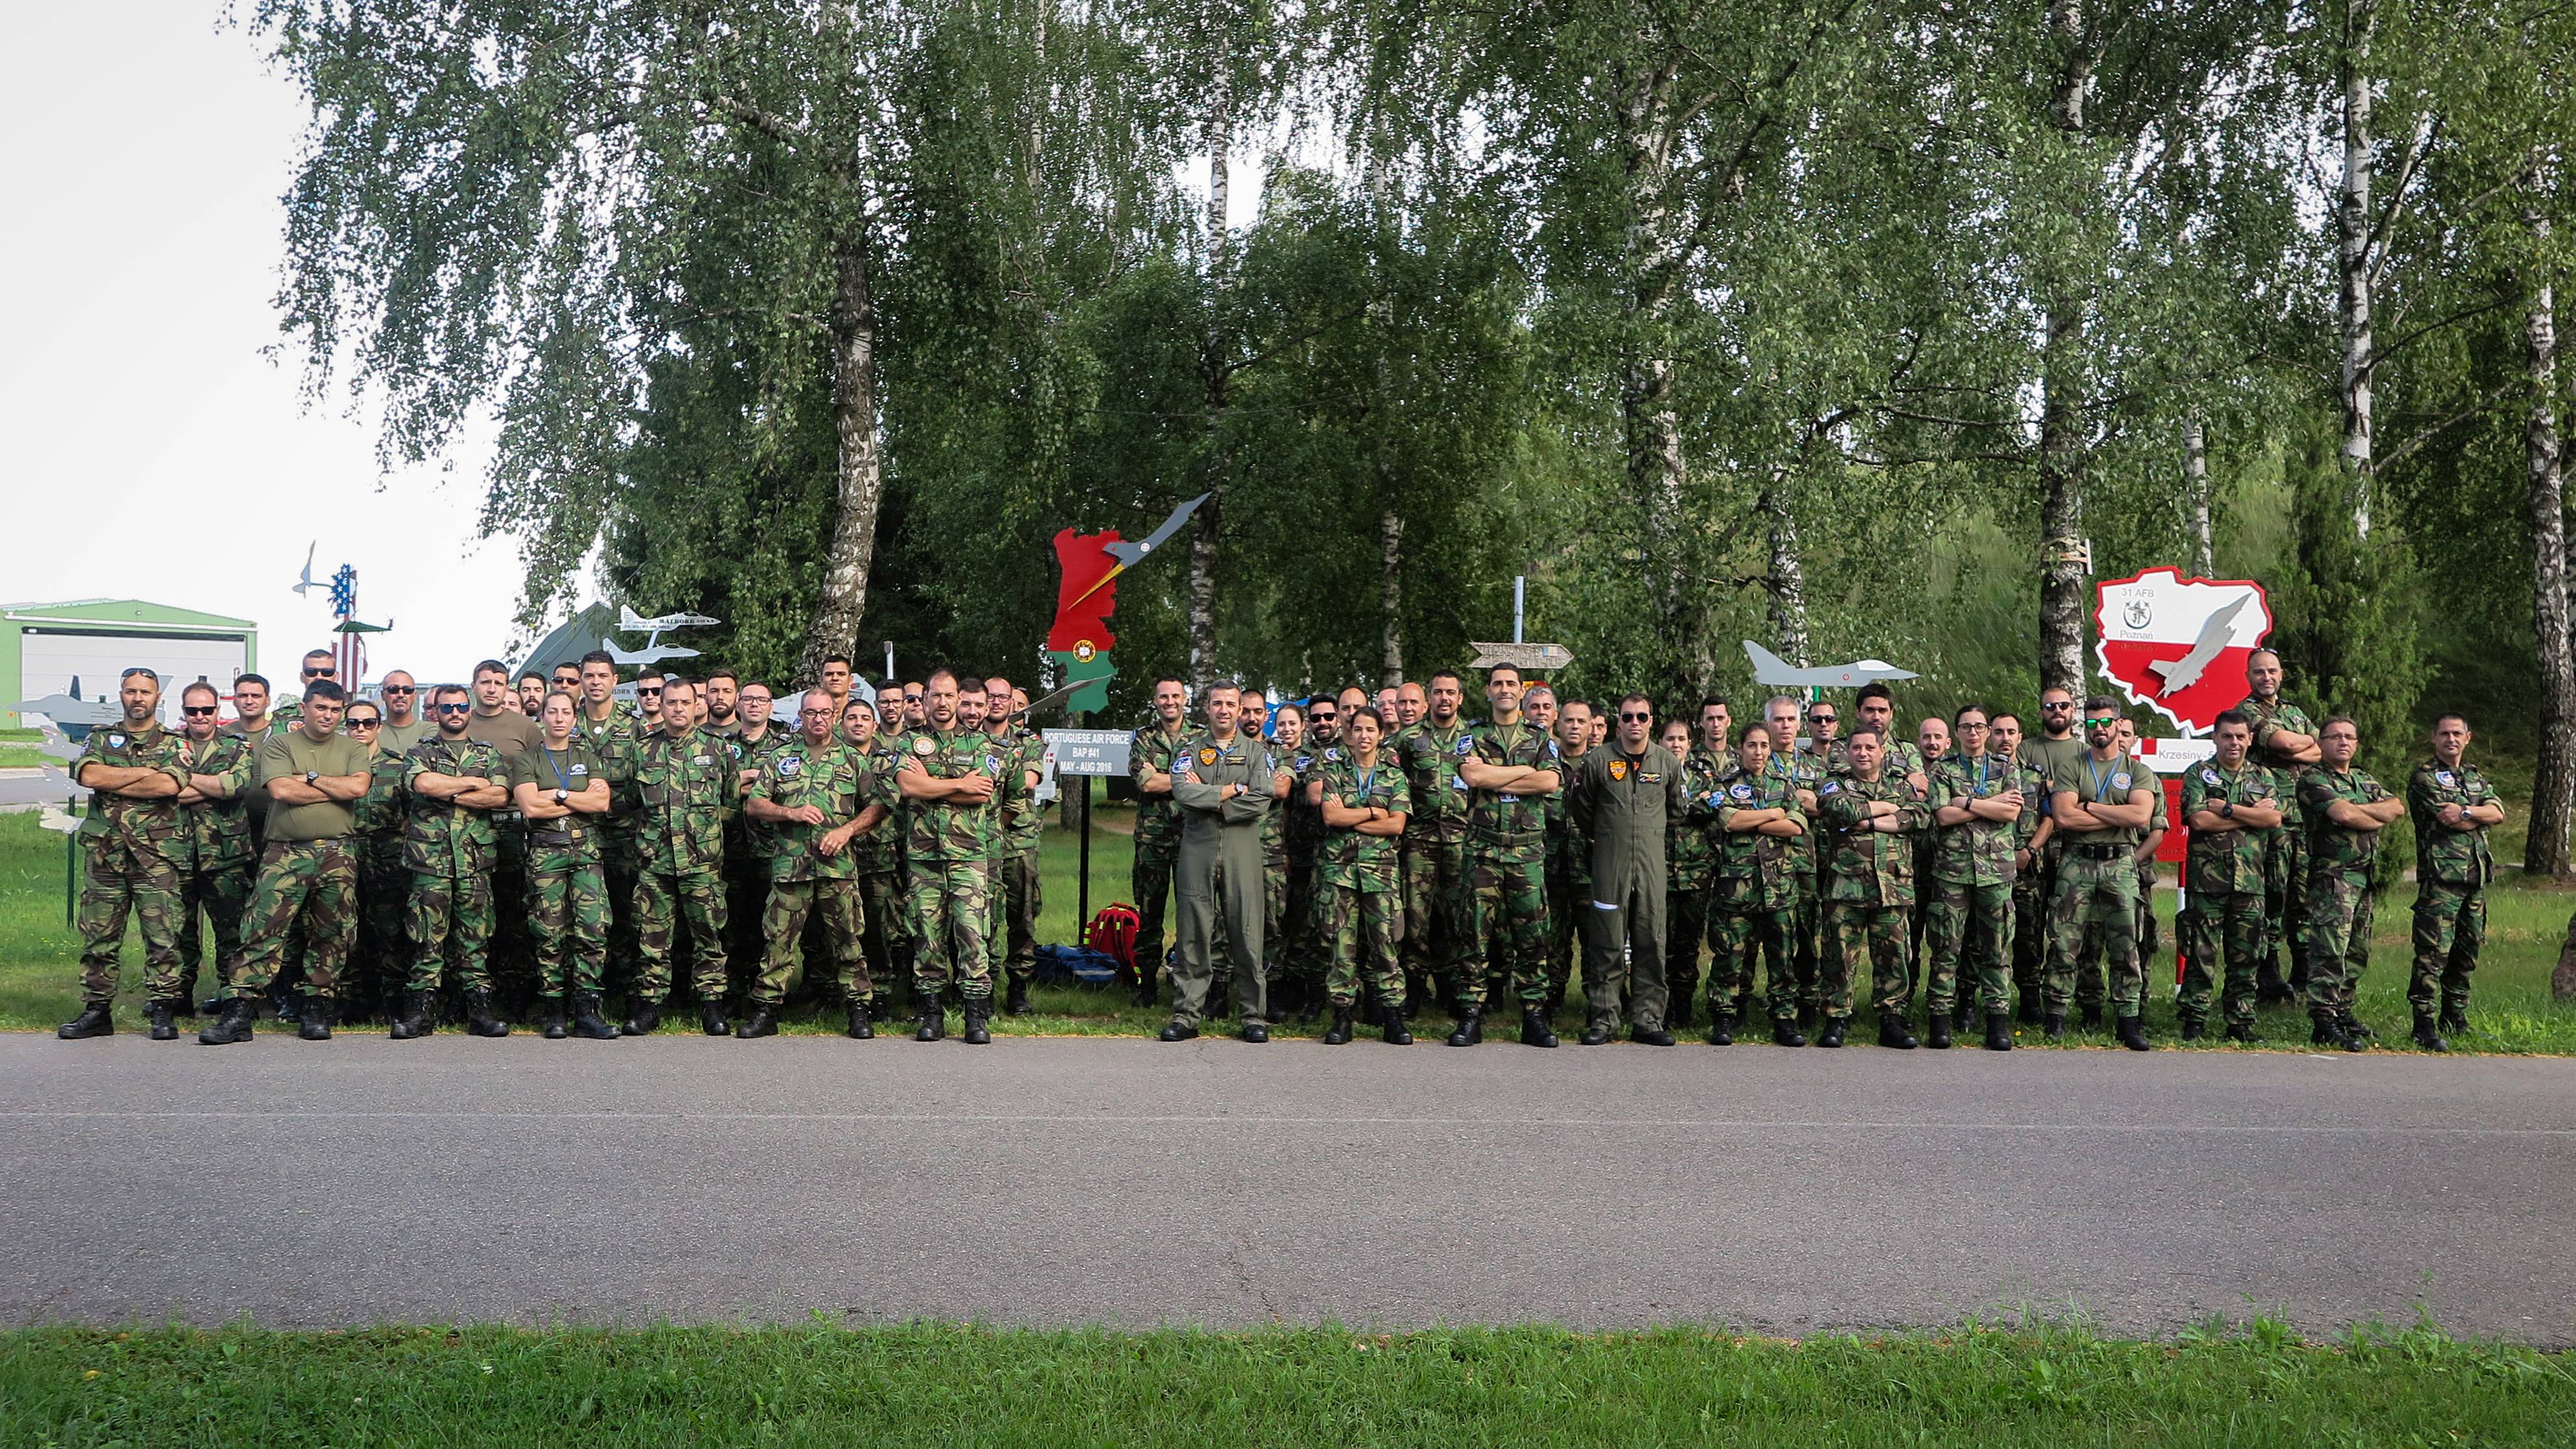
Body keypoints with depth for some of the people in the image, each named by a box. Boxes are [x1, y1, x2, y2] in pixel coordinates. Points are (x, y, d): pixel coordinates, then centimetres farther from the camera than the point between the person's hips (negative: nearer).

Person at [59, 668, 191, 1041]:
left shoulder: (174, 744, 9)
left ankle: (162, 1011, 1)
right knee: (99, 935, 4)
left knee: (162, 934, -5)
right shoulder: (100, 740, 15)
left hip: (157, 854, -2)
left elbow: (170, 786, -10)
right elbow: (88, 775, -5)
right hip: (104, 852, 2)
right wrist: (147, 772, -5)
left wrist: (111, 782, -6)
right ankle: (96, 1010, 11)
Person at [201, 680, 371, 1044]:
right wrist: (335, 790, -2)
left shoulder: (352, 749, 13)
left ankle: (316, 1010, 14)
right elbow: (281, 790, -8)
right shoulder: (279, 745, 8)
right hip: (285, 853, -2)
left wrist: (309, 777, -3)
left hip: (336, 854, 2)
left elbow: (359, 786, -6)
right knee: (263, 929, -9)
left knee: (331, 936, 4)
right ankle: (237, 1013, -10)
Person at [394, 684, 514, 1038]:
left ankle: (479, 1007, 3)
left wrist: (447, 794, -6)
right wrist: (474, 783, -3)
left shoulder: (489, 753, 16)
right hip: (430, 853, -1)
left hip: (476, 857, 1)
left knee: (476, 935, 1)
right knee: (428, 936, -3)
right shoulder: (421, 752, 13)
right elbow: (422, 784, -10)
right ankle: (420, 1009, -1)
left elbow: (500, 796, -1)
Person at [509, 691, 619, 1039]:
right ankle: (554, 1013, 2)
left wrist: (558, 794, -4)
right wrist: (583, 799, -3)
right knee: (549, 933, -4)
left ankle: (587, 1011, -8)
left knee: (594, 928, -10)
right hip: (545, 851, -1)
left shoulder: (588, 757, 17)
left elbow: (603, 803, 2)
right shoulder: (527, 760, 10)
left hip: (586, 849, 2)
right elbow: (530, 806, -7)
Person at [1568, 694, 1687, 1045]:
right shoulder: (1598, 760, 0)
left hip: (1652, 863, 2)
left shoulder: (1668, 762, 6)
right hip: (1609, 862, -2)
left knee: (1650, 943, 2)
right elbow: (1582, 811, 12)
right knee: (1607, 944, -1)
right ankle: (1604, 1019, 6)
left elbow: (1675, 809, 21)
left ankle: (1648, 1020, 8)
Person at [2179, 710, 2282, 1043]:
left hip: (2250, 880, 3)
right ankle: (2194, 1024, 2)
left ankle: (2241, 1024, 13)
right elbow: (2198, 820, -11)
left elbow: (2275, 819, -2)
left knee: (2246, 957, 6)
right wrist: (2252, 814, -5)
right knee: (2201, 954, -3)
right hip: (2207, 879, -3)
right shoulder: (2199, 776, 5)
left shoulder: (2263, 778, 15)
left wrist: (2227, 808, -8)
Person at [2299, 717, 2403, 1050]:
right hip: (2332, 875, -8)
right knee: (2330, 950, -14)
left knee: (2357, 951, 12)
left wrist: (2359, 809, -8)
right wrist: (2377, 818, -1)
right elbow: (2343, 815, -19)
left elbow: (2397, 807, 6)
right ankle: (2324, 1023, -16)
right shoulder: (2313, 780, -5)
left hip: (2365, 876, 8)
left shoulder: (2365, 780, 21)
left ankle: (2343, 1012, 21)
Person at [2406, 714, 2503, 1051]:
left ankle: (2455, 1017, 24)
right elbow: (2450, 821, -13)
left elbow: (2498, 812, 4)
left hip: (2476, 875, 7)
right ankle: (2425, 1024, -13)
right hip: (2441, 875, -7)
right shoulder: (2424, 777, -2)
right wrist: (2480, 816, 2)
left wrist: (2466, 812, -12)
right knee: (2434, 951, -12)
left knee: (2466, 951, 13)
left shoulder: (2475, 776, 20)